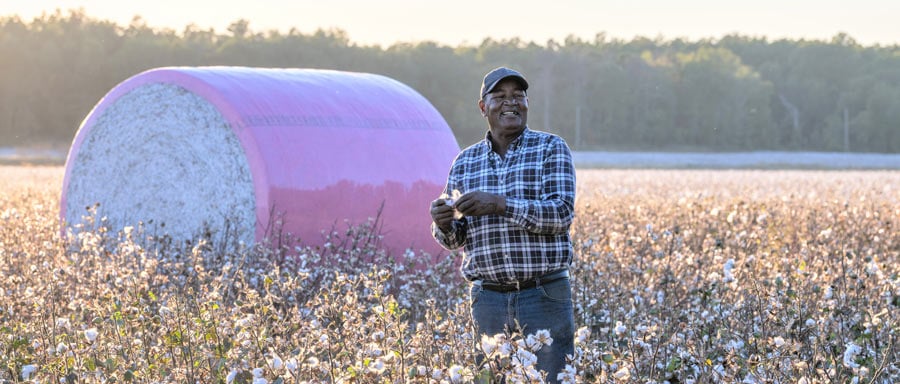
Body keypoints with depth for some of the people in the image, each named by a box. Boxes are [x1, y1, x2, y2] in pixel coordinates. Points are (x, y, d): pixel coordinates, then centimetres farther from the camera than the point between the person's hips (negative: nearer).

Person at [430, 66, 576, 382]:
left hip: (545, 296, -3)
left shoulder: (551, 149, 0)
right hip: (488, 298, 3)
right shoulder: (465, 162, 10)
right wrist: (443, 223, -11)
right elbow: (454, 240, 14)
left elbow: (562, 213, -13)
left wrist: (501, 205, -23)